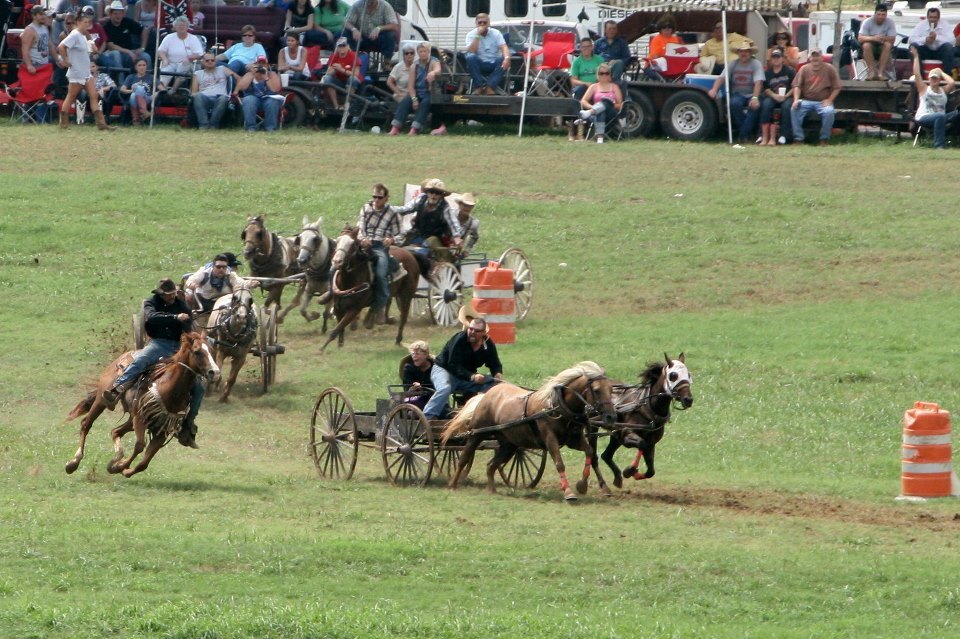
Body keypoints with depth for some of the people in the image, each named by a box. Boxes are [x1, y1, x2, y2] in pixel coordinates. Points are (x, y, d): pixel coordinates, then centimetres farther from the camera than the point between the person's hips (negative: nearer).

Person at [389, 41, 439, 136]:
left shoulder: (433, 62, -3)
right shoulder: (415, 66, 8)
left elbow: (438, 70, -30)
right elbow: (410, 86, 2)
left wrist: (433, 73, -56)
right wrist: (414, 99, -16)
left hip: (430, 93, -3)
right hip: (417, 92, 3)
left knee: (425, 103, -34)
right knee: (405, 101, -23)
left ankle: (414, 129, -39)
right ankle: (395, 128, -31)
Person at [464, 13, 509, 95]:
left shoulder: (496, 33, 1)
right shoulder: (471, 35, -2)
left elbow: (504, 48, -13)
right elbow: (471, 52, -18)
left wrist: (507, 58, -34)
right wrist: (478, 36, -22)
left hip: (494, 65, 1)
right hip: (479, 65, -1)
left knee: (503, 60, -30)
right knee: (470, 57, -31)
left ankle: (490, 87, -32)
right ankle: (479, 86, -25)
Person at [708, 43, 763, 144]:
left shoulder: (756, 64, -4)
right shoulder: (733, 64, 7)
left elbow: (758, 82, -17)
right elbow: (722, 78, -2)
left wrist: (754, 98, -32)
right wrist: (714, 89, -23)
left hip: (751, 94, -2)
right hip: (737, 94, 2)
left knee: (755, 106, -35)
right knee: (734, 103, -32)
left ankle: (743, 134, -25)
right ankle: (747, 134, -20)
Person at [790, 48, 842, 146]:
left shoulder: (829, 69, 4)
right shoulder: (804, 69, 9)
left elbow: (836, 87, 4)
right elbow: (797, 85, 5)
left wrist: (829, 100, -9)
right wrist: (796, 99, -12)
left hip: (823, 101, -2)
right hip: (806, 100, 2)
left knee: (829, 112, -33)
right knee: (794, 109, -27)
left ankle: (824, 139, -14)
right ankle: (798, 138, -20)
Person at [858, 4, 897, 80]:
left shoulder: (890, 23, -9)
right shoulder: (867, 22, -12)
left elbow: (892, 39, -15)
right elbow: (860, 38, -21)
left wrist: (883, 38, -36)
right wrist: (873, 38, -39)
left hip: (883, 48, 1)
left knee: (888, 45, -32)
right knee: (866, 45, -34)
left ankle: (880, 72, -32)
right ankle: (871, 71, -31)